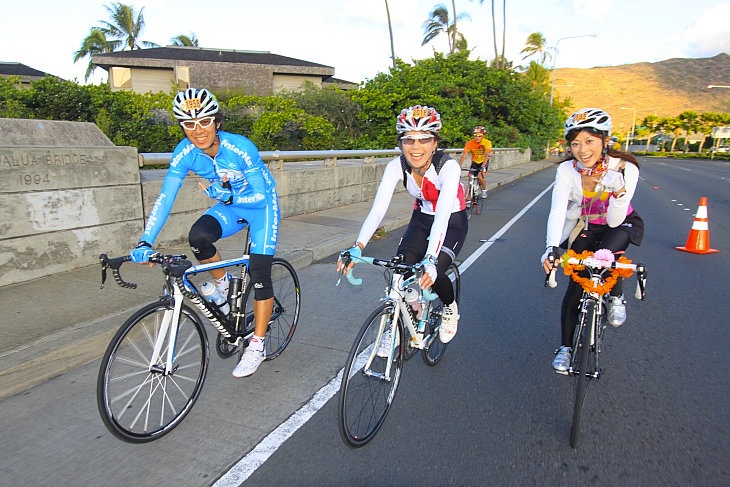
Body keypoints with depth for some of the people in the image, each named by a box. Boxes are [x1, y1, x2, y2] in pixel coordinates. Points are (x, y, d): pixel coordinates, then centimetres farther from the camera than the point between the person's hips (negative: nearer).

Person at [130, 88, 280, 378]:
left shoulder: (241, 148, -29)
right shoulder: (185, 153, -18)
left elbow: (261, 196, -23)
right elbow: (165, 198, -22)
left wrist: (227, 197, -35)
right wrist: (145, 242, -30)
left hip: (261, 205, -4)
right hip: (230, 206, 4)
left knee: (259, 273, -11)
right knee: (198, 236, -27)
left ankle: (257, 346, 4)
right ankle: (224, 285, 5)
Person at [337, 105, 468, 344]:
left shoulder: (448, 167, -31)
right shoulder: (396, 166, -20)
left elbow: (442, 217, -41)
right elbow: (378, 209, -29)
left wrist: (430, 259, -54)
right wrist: (358, 246, -44)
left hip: (453, 223, -3)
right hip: (421, 219, 3)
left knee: (431, 274, -22)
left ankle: (450, 308, 14)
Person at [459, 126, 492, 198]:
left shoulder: (487, 142, -23)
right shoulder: (470, 143, -20)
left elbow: (487, 155, -32)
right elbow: (463, 155, -25)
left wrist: (483, 166, -47)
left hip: (484, 162, -2)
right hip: (475, 162, 3)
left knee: (480, 176, -24)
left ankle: (484, 190, 4)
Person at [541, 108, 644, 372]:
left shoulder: (625, 168, -28)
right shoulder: (567, 170, -25)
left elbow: (615, 220, -28)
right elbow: (557, 211, -35)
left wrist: (619, 193, -47)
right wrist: (552, 248, -50)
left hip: (622, 224, -1)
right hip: (584, 227, 1)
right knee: (575, 286, -6)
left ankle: (616, 297, -1)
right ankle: (566, 346, 13)